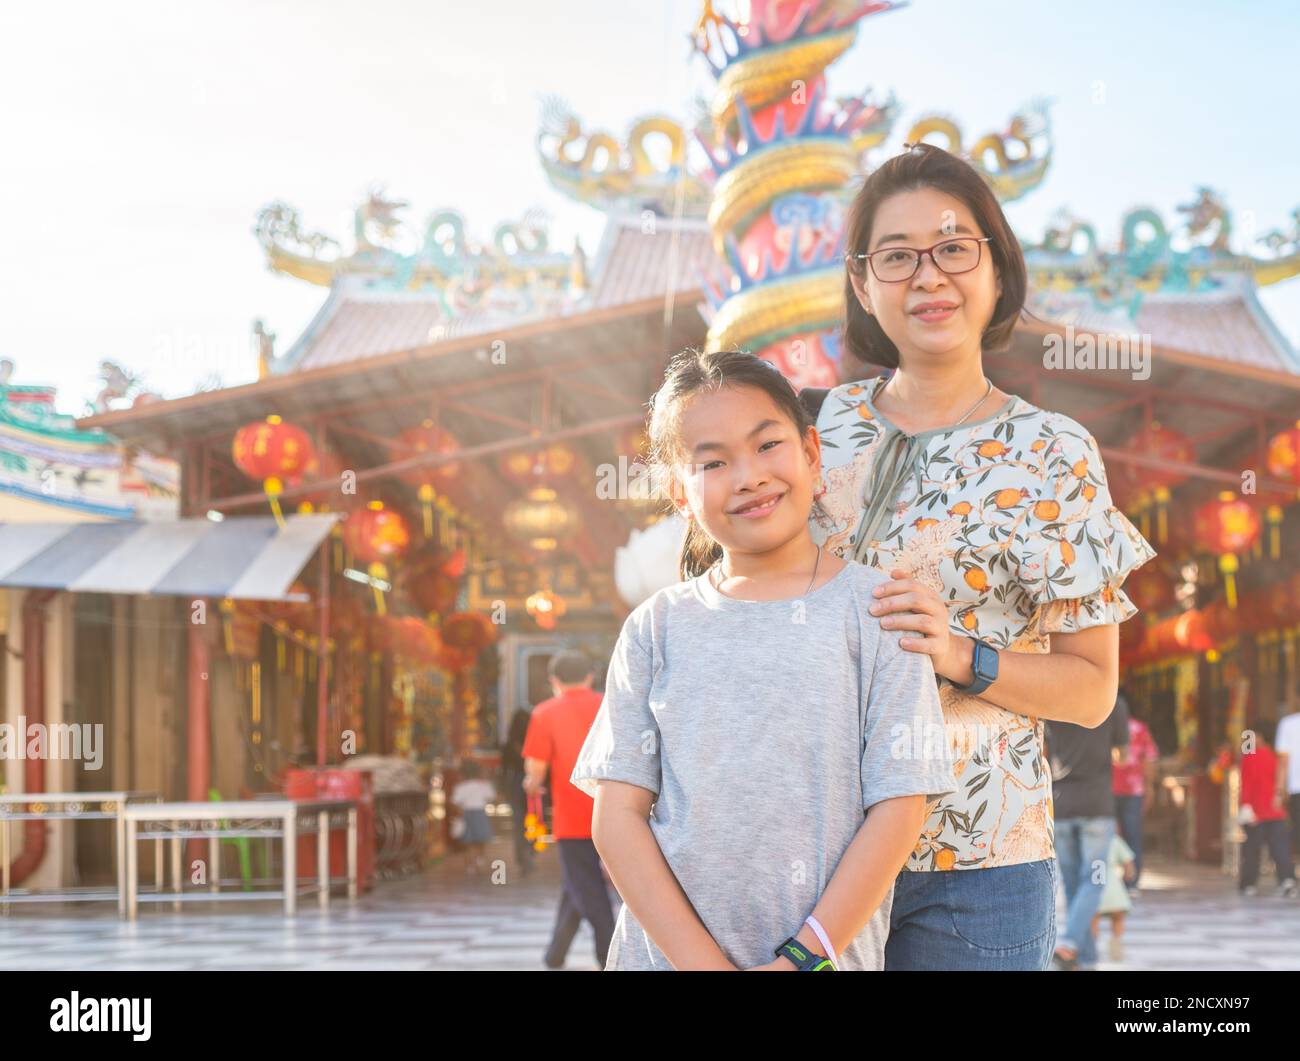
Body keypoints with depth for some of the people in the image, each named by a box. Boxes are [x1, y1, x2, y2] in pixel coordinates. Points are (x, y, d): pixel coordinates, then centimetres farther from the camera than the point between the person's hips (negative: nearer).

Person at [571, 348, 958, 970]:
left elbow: (899, 807, -7)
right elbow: (617, 814, -2)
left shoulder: (873, 610, -3)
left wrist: (802, 958, -13)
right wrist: (703, 960, -13)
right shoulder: (657, 627, 2)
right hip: (664, 952, 2)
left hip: (826, 954, -1)